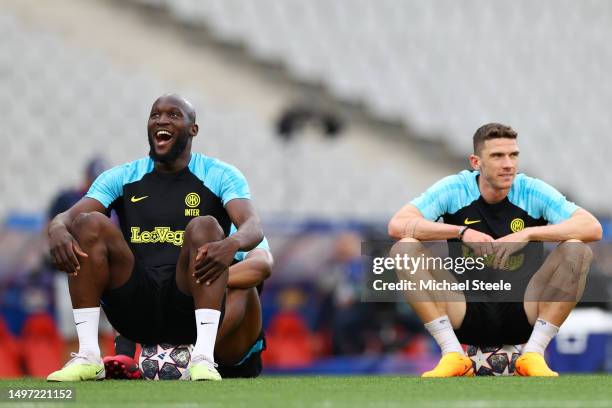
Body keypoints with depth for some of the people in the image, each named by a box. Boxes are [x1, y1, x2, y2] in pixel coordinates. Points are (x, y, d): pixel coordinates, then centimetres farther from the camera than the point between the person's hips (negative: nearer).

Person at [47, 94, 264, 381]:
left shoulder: (220, 176, 6)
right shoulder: (122, 178, 13)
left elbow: (253, 227, -13)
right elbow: (65, 217, -1)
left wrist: (231, 244, -39)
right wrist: (58, 231, -28)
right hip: (135, 310, 2)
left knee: (204, 227, -26)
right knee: (90, 222, -17)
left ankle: (204, 358, -36)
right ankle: (87, 356, -23)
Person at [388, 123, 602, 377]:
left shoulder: (532, 191, -3)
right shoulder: (454, 189, -3)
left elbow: (593, 227, -14)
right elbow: (397, 225, -14)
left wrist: (528, 234, -24)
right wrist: (461, 232, -25)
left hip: (522, 316, 0)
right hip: (467, 316, 0)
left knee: (577, 250, -22)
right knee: (405, 248, -20)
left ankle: (533, 354, -16)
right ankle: (453, 354, -19)